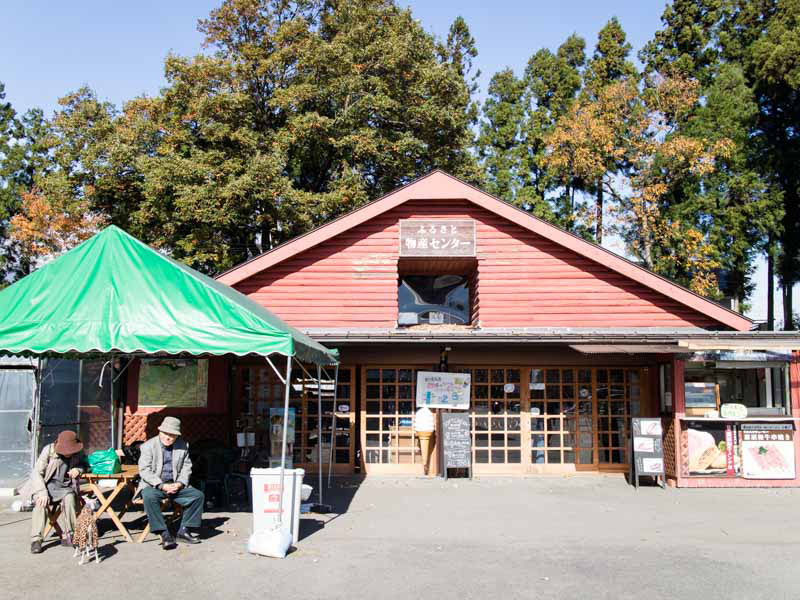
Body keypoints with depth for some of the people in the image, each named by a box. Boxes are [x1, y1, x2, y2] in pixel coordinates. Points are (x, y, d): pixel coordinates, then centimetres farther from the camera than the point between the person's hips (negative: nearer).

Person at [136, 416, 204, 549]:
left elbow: (186, 467, 10)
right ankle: (164, 534, -28)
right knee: (149, 496, -37)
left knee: (198, 495, -15)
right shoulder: (148, 446, -5)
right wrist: (162, 486, -22)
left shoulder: (183, 446, 6)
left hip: (175, 485, 4)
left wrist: (179, 483, -10)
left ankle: (184, 531, -4)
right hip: (153, 485, -3)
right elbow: (144, 471, -12)